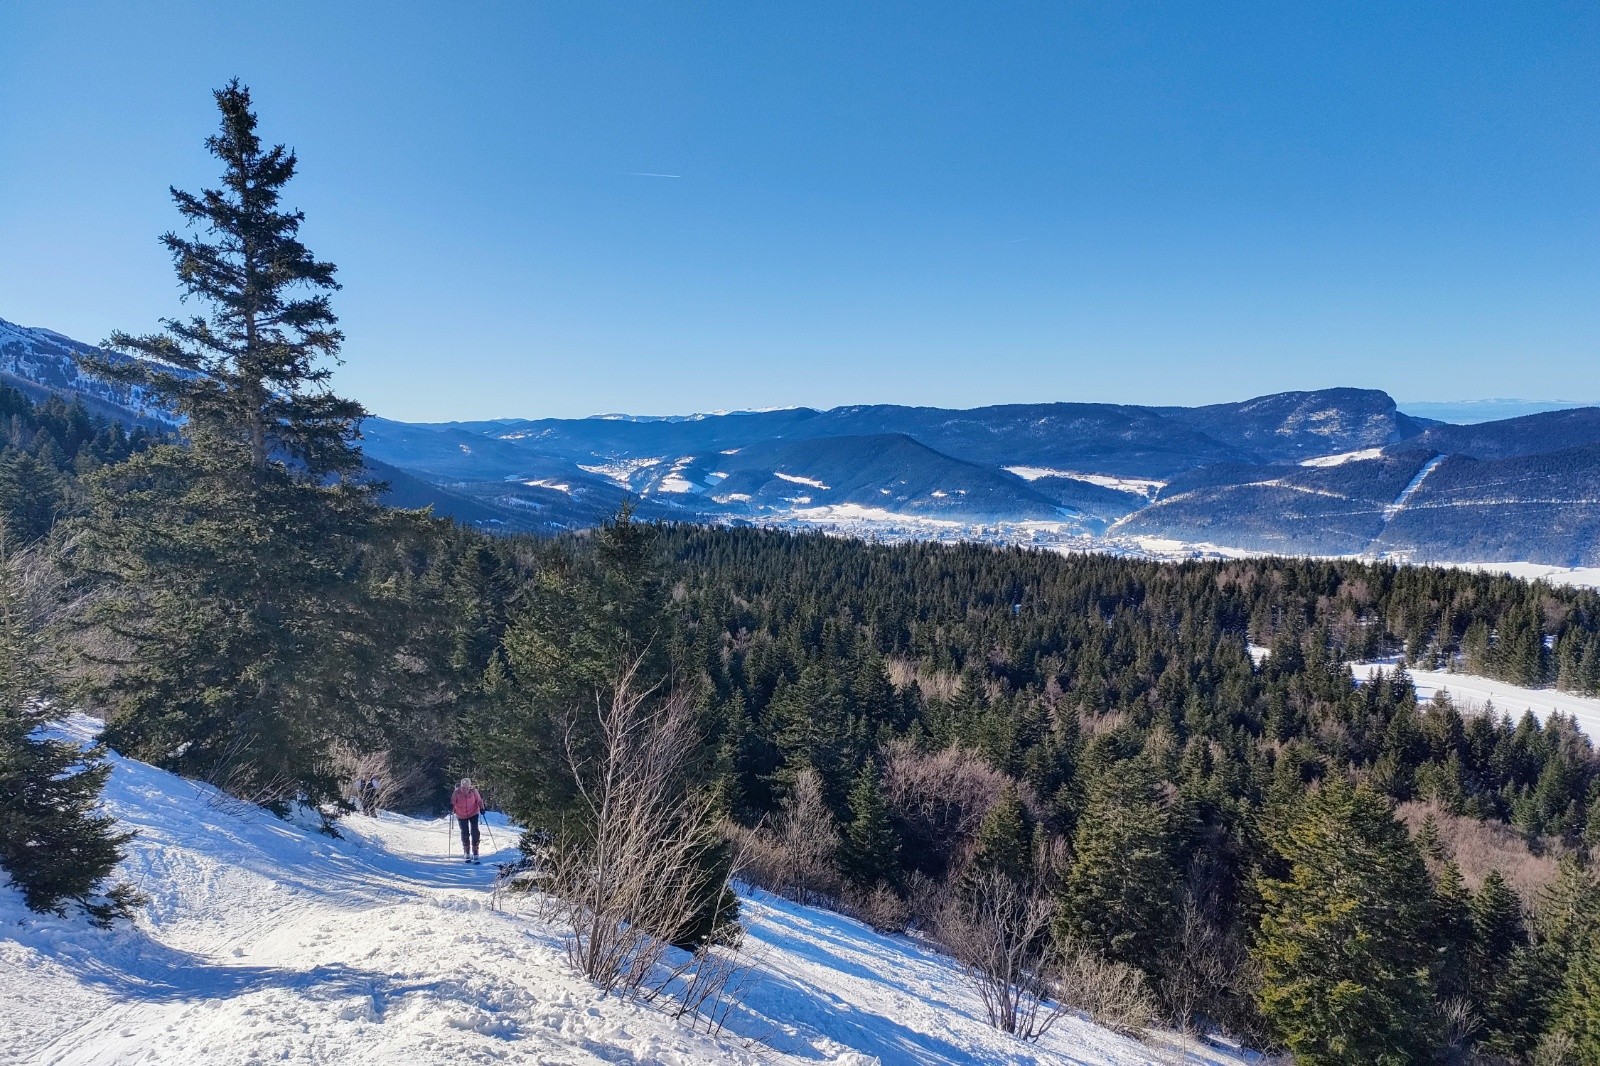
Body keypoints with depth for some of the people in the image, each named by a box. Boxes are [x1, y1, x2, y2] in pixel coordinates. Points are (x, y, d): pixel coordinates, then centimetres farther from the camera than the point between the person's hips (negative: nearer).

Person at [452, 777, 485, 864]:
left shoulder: (473, 791, -19)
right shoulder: (457, 792, -21)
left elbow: (479, 800, -5)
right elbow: (453, 801, -8)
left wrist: (481, 808, -15)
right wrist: (451, 806, -27)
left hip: (473, 814, -1)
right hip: (461, 816, 1)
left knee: (474, 832, -9)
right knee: (465, 834, 7)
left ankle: (475, 853, -3)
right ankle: (467, 853, 25)